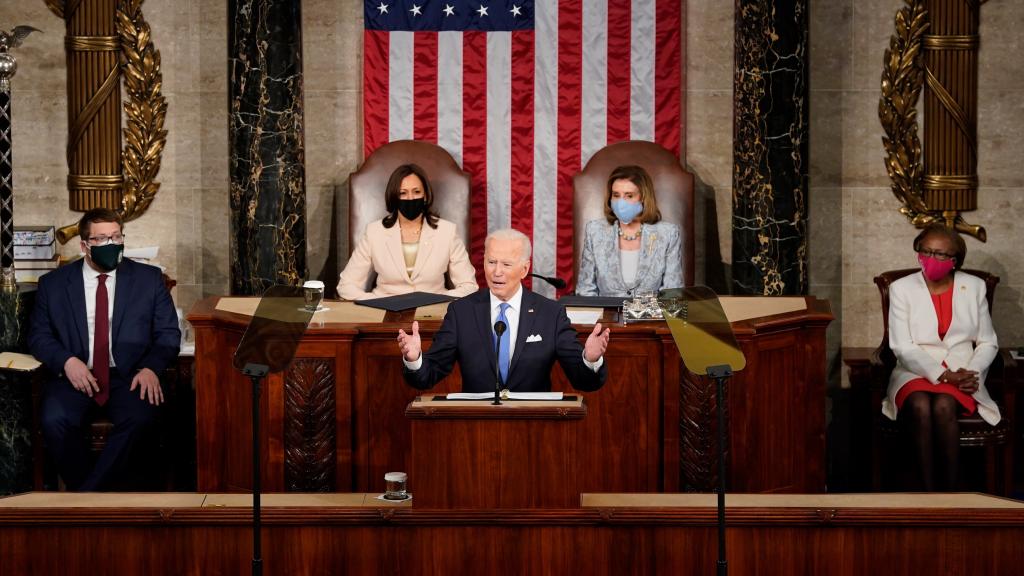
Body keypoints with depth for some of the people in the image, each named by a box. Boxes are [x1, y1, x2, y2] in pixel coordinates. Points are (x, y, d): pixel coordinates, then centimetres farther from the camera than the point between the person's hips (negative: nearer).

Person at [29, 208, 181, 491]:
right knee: (55, 421, -30)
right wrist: (66, 361, -11)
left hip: (130, 377, 0)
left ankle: (85, 498, -19)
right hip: (75, 376, 1)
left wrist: (151, 368, -12)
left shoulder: (149, 278, 9)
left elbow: (168, 333, 8)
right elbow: (38, 335, 10)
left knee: (139, 418, -32)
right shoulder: (53, 284, 11)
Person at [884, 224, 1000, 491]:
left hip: (961, 375, 1)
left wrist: (971, 373, -13)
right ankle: (929, 495, -30)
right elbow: (903, 347, -6)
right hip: (915, 372, 0)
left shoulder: (974, 286, 7)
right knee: (920, 407, -34)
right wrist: (942, 374, -18)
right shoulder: (901, 288, 2)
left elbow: (988, 343, 8)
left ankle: (950, 494, -26)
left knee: (943, 406, -33)